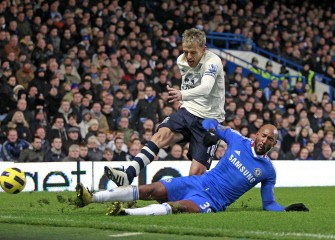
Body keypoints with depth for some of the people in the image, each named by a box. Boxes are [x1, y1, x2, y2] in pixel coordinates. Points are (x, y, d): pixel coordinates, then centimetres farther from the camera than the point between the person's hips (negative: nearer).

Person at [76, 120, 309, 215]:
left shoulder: (268, 171, 2)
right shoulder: (238, 140, 5)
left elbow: (269, 204, 7)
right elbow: (212, 123, 18)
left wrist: (287, 209, -10)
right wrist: (211, 131, -3)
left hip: (212, 202, -3)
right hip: (198, 182, 3)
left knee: (178, 207, -33)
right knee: (152, 190, -12)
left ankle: (127, 213, -54)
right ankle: (90, 198, -15)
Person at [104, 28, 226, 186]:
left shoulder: (213, 61, -18)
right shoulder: (181, 60, 4)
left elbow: (206, 88, -39)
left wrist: (182, 95, -55)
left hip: (209, 119, -4)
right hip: (187, 111, 4)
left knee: (196, 173, -15)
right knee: (161, 135, -25)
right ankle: (128, 176, -39)